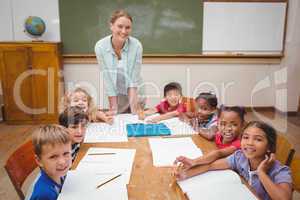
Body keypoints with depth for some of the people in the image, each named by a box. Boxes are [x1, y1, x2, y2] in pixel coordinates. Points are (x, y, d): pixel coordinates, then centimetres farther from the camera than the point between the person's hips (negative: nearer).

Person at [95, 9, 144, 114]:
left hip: (135, 95, 0)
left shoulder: (136, 45, -20)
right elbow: (108, 79, -16)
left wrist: (133, 110, -23)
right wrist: (114, 110, -15)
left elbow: (134, 79, -18)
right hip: (115, 97, 0)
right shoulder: (100, 46, -18)